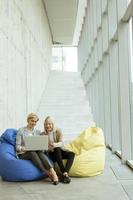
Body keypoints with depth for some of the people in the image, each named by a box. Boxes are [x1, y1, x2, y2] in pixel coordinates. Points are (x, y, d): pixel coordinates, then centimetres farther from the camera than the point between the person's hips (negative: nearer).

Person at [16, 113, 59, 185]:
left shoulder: (38, 132, 14)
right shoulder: (21, 131, 1)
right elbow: (17, 147, -5)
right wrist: (25, 148, -25)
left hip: (36, 152, 3)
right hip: (23, 154, -3)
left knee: (40, 152, -33)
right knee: (32, 153, -37)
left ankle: (53, 173, -49)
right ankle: (48, 174, -44)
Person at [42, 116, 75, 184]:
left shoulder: (58, 131, 0)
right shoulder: (43, 134, 1)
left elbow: (61, 143, -13)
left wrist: (55, 144, -36)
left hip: (61, 151, 2)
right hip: (52, 153, -2)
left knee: (71, 154, -28)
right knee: (57, 150, -36)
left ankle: (65, 174, -41)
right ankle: (64, 173, -41)